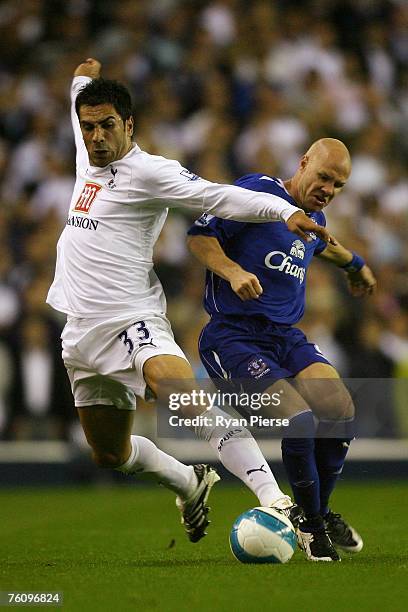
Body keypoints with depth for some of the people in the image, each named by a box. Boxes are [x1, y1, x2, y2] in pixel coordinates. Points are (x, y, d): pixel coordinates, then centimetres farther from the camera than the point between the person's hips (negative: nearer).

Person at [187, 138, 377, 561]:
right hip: (232, 338, -7)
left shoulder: (314, 218, 16)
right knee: (299, 421, -24)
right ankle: (312, 525, -1)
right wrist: (233, 271, -27)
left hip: (285, 336, 7)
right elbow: (199, 236, -12)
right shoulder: (258, 191, -8)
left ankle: (319, 513, 9)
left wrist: (354, 264, 58)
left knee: (341, 412, -14)